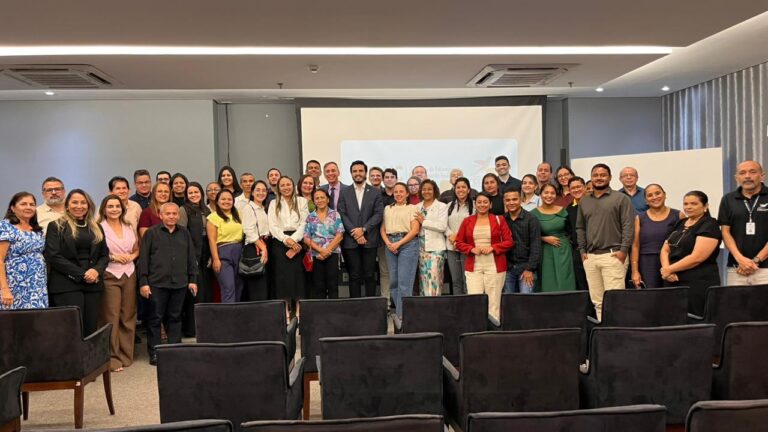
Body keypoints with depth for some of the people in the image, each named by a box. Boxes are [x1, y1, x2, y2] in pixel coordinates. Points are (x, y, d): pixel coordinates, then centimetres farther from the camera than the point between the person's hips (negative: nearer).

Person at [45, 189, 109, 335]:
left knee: (91, 328, 2)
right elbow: (53, 256, -7)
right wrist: (81, 274, -13)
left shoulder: (96, 228, 17)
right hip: (67, 285, -4)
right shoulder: (57, 226, 3)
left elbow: (105, 254, 14)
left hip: (93, 284, 4)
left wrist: (97, 270, -8)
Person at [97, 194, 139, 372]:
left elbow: (137, 249, 20)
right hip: (109, 275, -5)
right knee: (111, 317, -6)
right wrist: (112, 257, -16)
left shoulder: (129, 227, 13)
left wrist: (131, 256, 0)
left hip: (129, 274, 5)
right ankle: (112, 358, 3)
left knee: (128, 316, 8)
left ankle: (126, 355, 18)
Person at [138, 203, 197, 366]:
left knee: (175, 317, 10)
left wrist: (193, 279, 8)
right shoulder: (152, 233, 1)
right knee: (156, 318, 4)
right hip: (157, 283, -3)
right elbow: (143, 259, -1)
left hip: (179, 283, 3)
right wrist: (143, 282, -6)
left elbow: (191, 258, 13)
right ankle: (154, 353, 12)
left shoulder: (184, 233, 11)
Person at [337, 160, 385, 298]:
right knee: (354, 276, 3)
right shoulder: (344, 192, 9)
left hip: (369, 240, 0)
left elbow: (378, 214, 0)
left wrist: (363, 229, -12)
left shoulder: (375, 192, 8)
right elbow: (342, 214, 0)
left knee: (370, 275, 3)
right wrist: (354, 233, -10)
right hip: (350, 240, 0)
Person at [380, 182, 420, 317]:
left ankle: (402, 314, -4)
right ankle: (398, 309, 16)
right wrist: (388, 243, -5)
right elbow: (383, 229, 14)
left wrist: (398, 244, -12)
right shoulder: (388, 208, 18)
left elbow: (415, 230, -5)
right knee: (393, 280, 6)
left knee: (404, 281, -7)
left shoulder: (412, 208, 4)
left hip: (408, 243, -5)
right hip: (390, 245, 5)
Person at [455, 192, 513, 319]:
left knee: (493, 301, 1)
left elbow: (509, 242, 2)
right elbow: (459, 243, 9)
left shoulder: (499, 220, 5)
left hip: (494, 266, -1)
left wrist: (492, 248, -11)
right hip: (473, 267, 1)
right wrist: (472, 249, -8)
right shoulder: (467, 221, 9)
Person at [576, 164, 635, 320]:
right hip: (590, 257, 5)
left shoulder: (621, 199, 2)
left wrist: (623, 250, -12)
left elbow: (628, 225, -5)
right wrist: (582, 250, 9)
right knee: (597, 300, 7)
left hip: (613, 255, -5)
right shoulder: (584, 201, 17)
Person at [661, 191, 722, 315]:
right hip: (675, 282, 7)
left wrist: (669, 269, -10)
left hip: (699, 283, -7)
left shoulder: (709, 225, -5)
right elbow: (665, 250, 14)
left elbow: (696, 257, -16)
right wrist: (666, 268, -6)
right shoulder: (680, 223, 18)